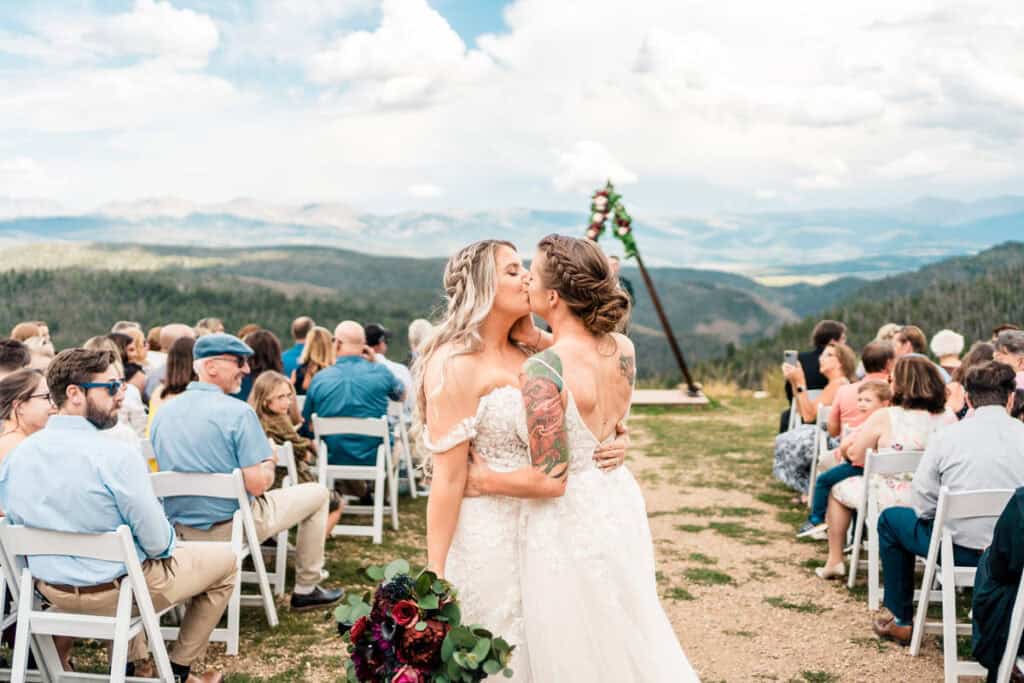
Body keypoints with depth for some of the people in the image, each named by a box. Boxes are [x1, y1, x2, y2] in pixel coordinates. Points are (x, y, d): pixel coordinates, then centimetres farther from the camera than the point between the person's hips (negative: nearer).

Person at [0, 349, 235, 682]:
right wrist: (169, 543, 2)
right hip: (113, 591, -7)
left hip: (48, 589, 7)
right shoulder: (116, 456, -27)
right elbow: (158, 543, -22)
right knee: (225, 557, 14)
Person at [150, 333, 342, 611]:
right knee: (317, 493, 12)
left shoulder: (163, 412, 0)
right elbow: (258, 484, -23)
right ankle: (306, 589, 21)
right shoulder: (238, 412, -20)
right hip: (230, 527, -7)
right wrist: (269, 464, 0)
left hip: (180, 528, 7)